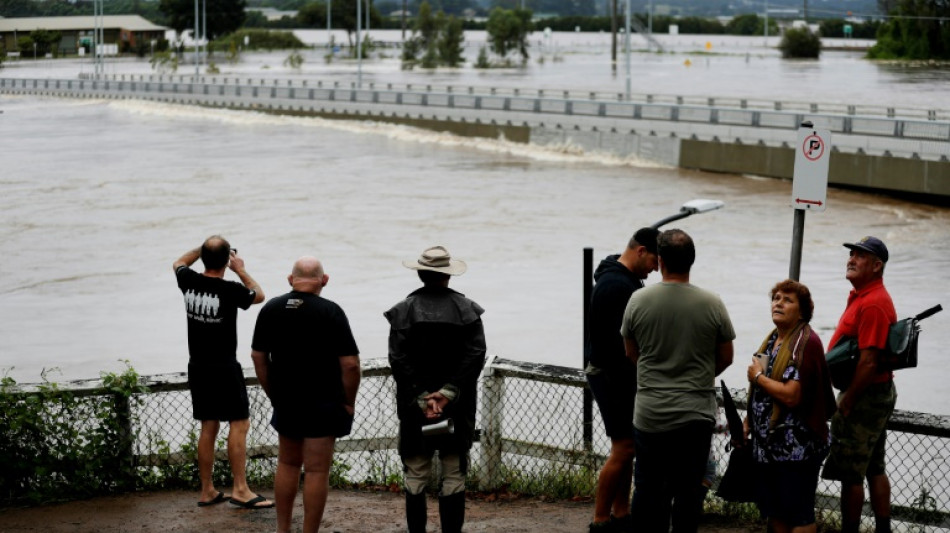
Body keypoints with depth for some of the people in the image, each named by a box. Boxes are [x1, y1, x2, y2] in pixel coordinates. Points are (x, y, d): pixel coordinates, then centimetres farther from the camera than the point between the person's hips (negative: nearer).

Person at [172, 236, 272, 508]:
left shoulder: (189, 282, -3)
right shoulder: (230, 291, -18)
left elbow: (179, 263, 22)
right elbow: (259, 295, 3)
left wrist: (204, 248, 21)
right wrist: (240, 269, 11)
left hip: (197, 367, 7)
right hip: (224, 368, -6)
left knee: (209, 427, 13)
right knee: (239, 424, -2)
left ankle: (207, 491, 17)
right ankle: (240, 489, -6)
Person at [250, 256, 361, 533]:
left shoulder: (271, 309, 0)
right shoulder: (330, 311, -14)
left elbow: (258, 356, 6)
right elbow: (350, 363, -16)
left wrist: (273, 394, 14)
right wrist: (349, 401, -4)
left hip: (285, 402, 5)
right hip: (323, 403, -5)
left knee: (287, 464, 19)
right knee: (316, 470, 1)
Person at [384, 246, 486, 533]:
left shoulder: (403, 310, -2)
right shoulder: (467, 309, 0)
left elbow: (398, 360, -9)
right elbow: (475, 356, -9)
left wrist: (421, 399, -10)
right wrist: (448, 394, -12)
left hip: (415, 409, 0)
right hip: (458, 408, 0)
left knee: (415, 477, 7)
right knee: (454, 476, 6)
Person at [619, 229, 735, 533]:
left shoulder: (638, 301, -6)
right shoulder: (711, 304, -7)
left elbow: (631, 353, 7)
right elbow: (726, 357, 3)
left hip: (649, 414, 1)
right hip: (696, 415, 0)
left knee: (648, 488, 10)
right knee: (687, 490, 5)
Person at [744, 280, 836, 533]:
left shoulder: (806, 343, -16)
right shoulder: (773, 339, 12)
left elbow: (791, 395, -25)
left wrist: (757, 377, -12)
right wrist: (748, 421, 15)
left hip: (797, 446, -9)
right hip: (768, 443, 9)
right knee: (774, 510, 15)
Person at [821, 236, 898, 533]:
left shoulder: (873, 304, -21)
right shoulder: (862, 297, 13)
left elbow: (868, 362, -26)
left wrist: (847, 402, -19)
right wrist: (849, 398, 16)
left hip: (864, 397, -11)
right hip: (879, 394, 11)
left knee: (850, 473, -3)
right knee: (874, 468, 16)